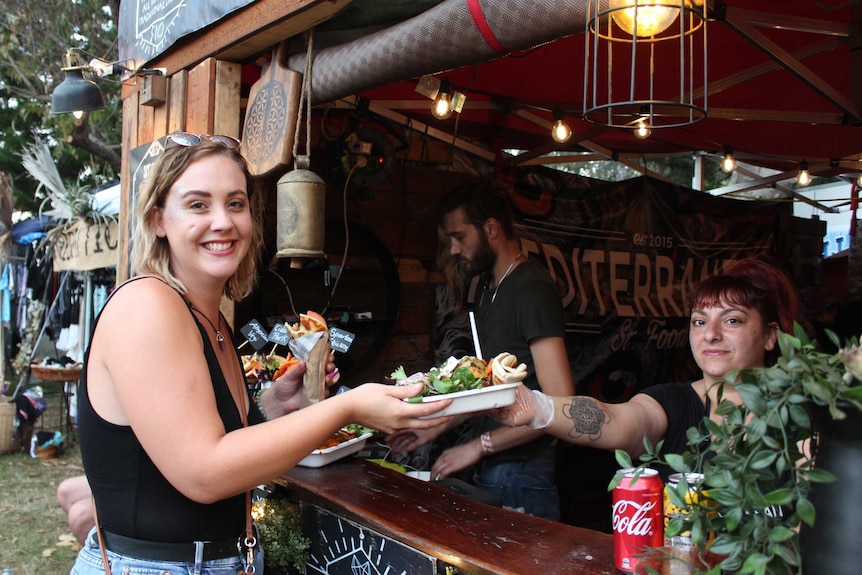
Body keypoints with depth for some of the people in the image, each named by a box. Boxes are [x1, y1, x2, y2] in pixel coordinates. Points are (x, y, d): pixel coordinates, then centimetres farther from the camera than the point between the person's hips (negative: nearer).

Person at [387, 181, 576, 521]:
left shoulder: (532, 289, -16)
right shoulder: (487, 288, 14)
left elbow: (559, 401, -22)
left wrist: (479, 445, -19)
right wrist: (435, 428, 13)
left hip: (520, 478, -8)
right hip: (489, 469, 8)